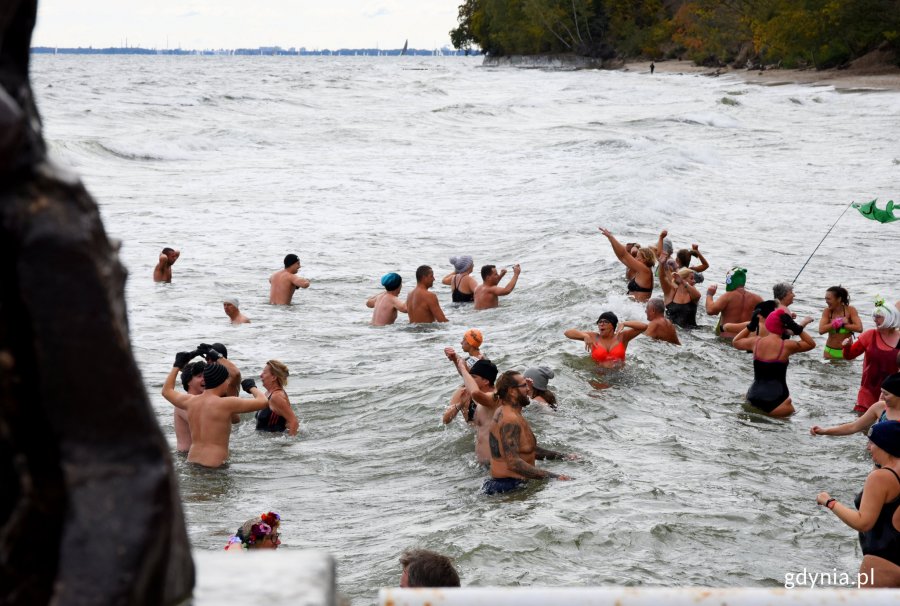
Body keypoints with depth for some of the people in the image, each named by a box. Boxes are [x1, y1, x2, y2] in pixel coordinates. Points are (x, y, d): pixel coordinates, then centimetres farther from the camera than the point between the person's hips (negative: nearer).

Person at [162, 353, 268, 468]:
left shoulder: (191, 402, 8)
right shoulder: (226, 404, -11)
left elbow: (166, 391, 29)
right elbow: (262, 402, -8)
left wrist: (177, 365, 39)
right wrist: (252, 387, 13)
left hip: (192, 462, 8)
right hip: (214, 466, -7)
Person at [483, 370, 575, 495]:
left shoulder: (505, 413, 15)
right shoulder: (510, 420, -18)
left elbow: (529, 449, 25)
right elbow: (513, 463, -27)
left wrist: (563, 456, 19)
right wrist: (553, 476, -28)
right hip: (508, 487, -10)